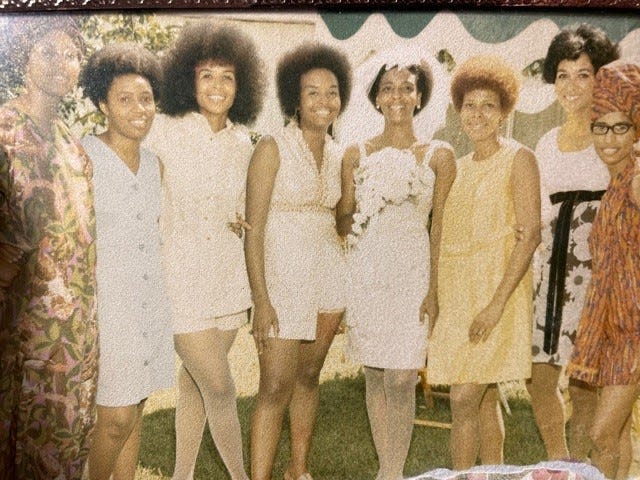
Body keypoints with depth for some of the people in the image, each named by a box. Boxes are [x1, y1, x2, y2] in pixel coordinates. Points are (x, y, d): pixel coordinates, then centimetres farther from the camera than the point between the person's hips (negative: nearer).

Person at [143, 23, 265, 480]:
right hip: (183, 276, -4)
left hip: (229, 278, 5)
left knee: (194, 385, 15)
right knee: (220, 388, -3)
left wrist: (242, 220, 2)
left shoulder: (243, 143, 6)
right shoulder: (164, 132, -9)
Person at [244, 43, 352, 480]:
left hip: (329, 274, 6)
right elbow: (253, 230, -11)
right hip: (283, 276, -5)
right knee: (276, 387, -6)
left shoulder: (337, 155, 9)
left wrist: (349, 284, 12)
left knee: (308, 377, 14)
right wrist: (261, 300, -16)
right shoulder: (273, 149, -9)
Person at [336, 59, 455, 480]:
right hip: (366, 271, 2)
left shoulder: (439, 155, 3)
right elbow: (343, 223, 11)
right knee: (375, 375, 7)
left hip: (413, 272, -2)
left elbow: (441, 228, 1)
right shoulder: (357, 154, 8)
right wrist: (363, 206, -10)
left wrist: (435, 287, -6)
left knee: (400, 379, -6)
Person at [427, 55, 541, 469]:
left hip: (495, 287, -6)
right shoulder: (458, 167, 14)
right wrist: (432, 294, 7)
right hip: (455, 291, 6)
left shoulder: (518, 159, -5)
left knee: (464, 400, -10)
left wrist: (497, 303, -20)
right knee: (485, 399, 12)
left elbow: (530, 234, -13)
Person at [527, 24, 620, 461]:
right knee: (539, 378, 6)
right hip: (552, 263, 5)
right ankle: (558, 465, 27)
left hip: (597, 265, -5)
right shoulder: (547, 144, 16)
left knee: (585, 381, 0)